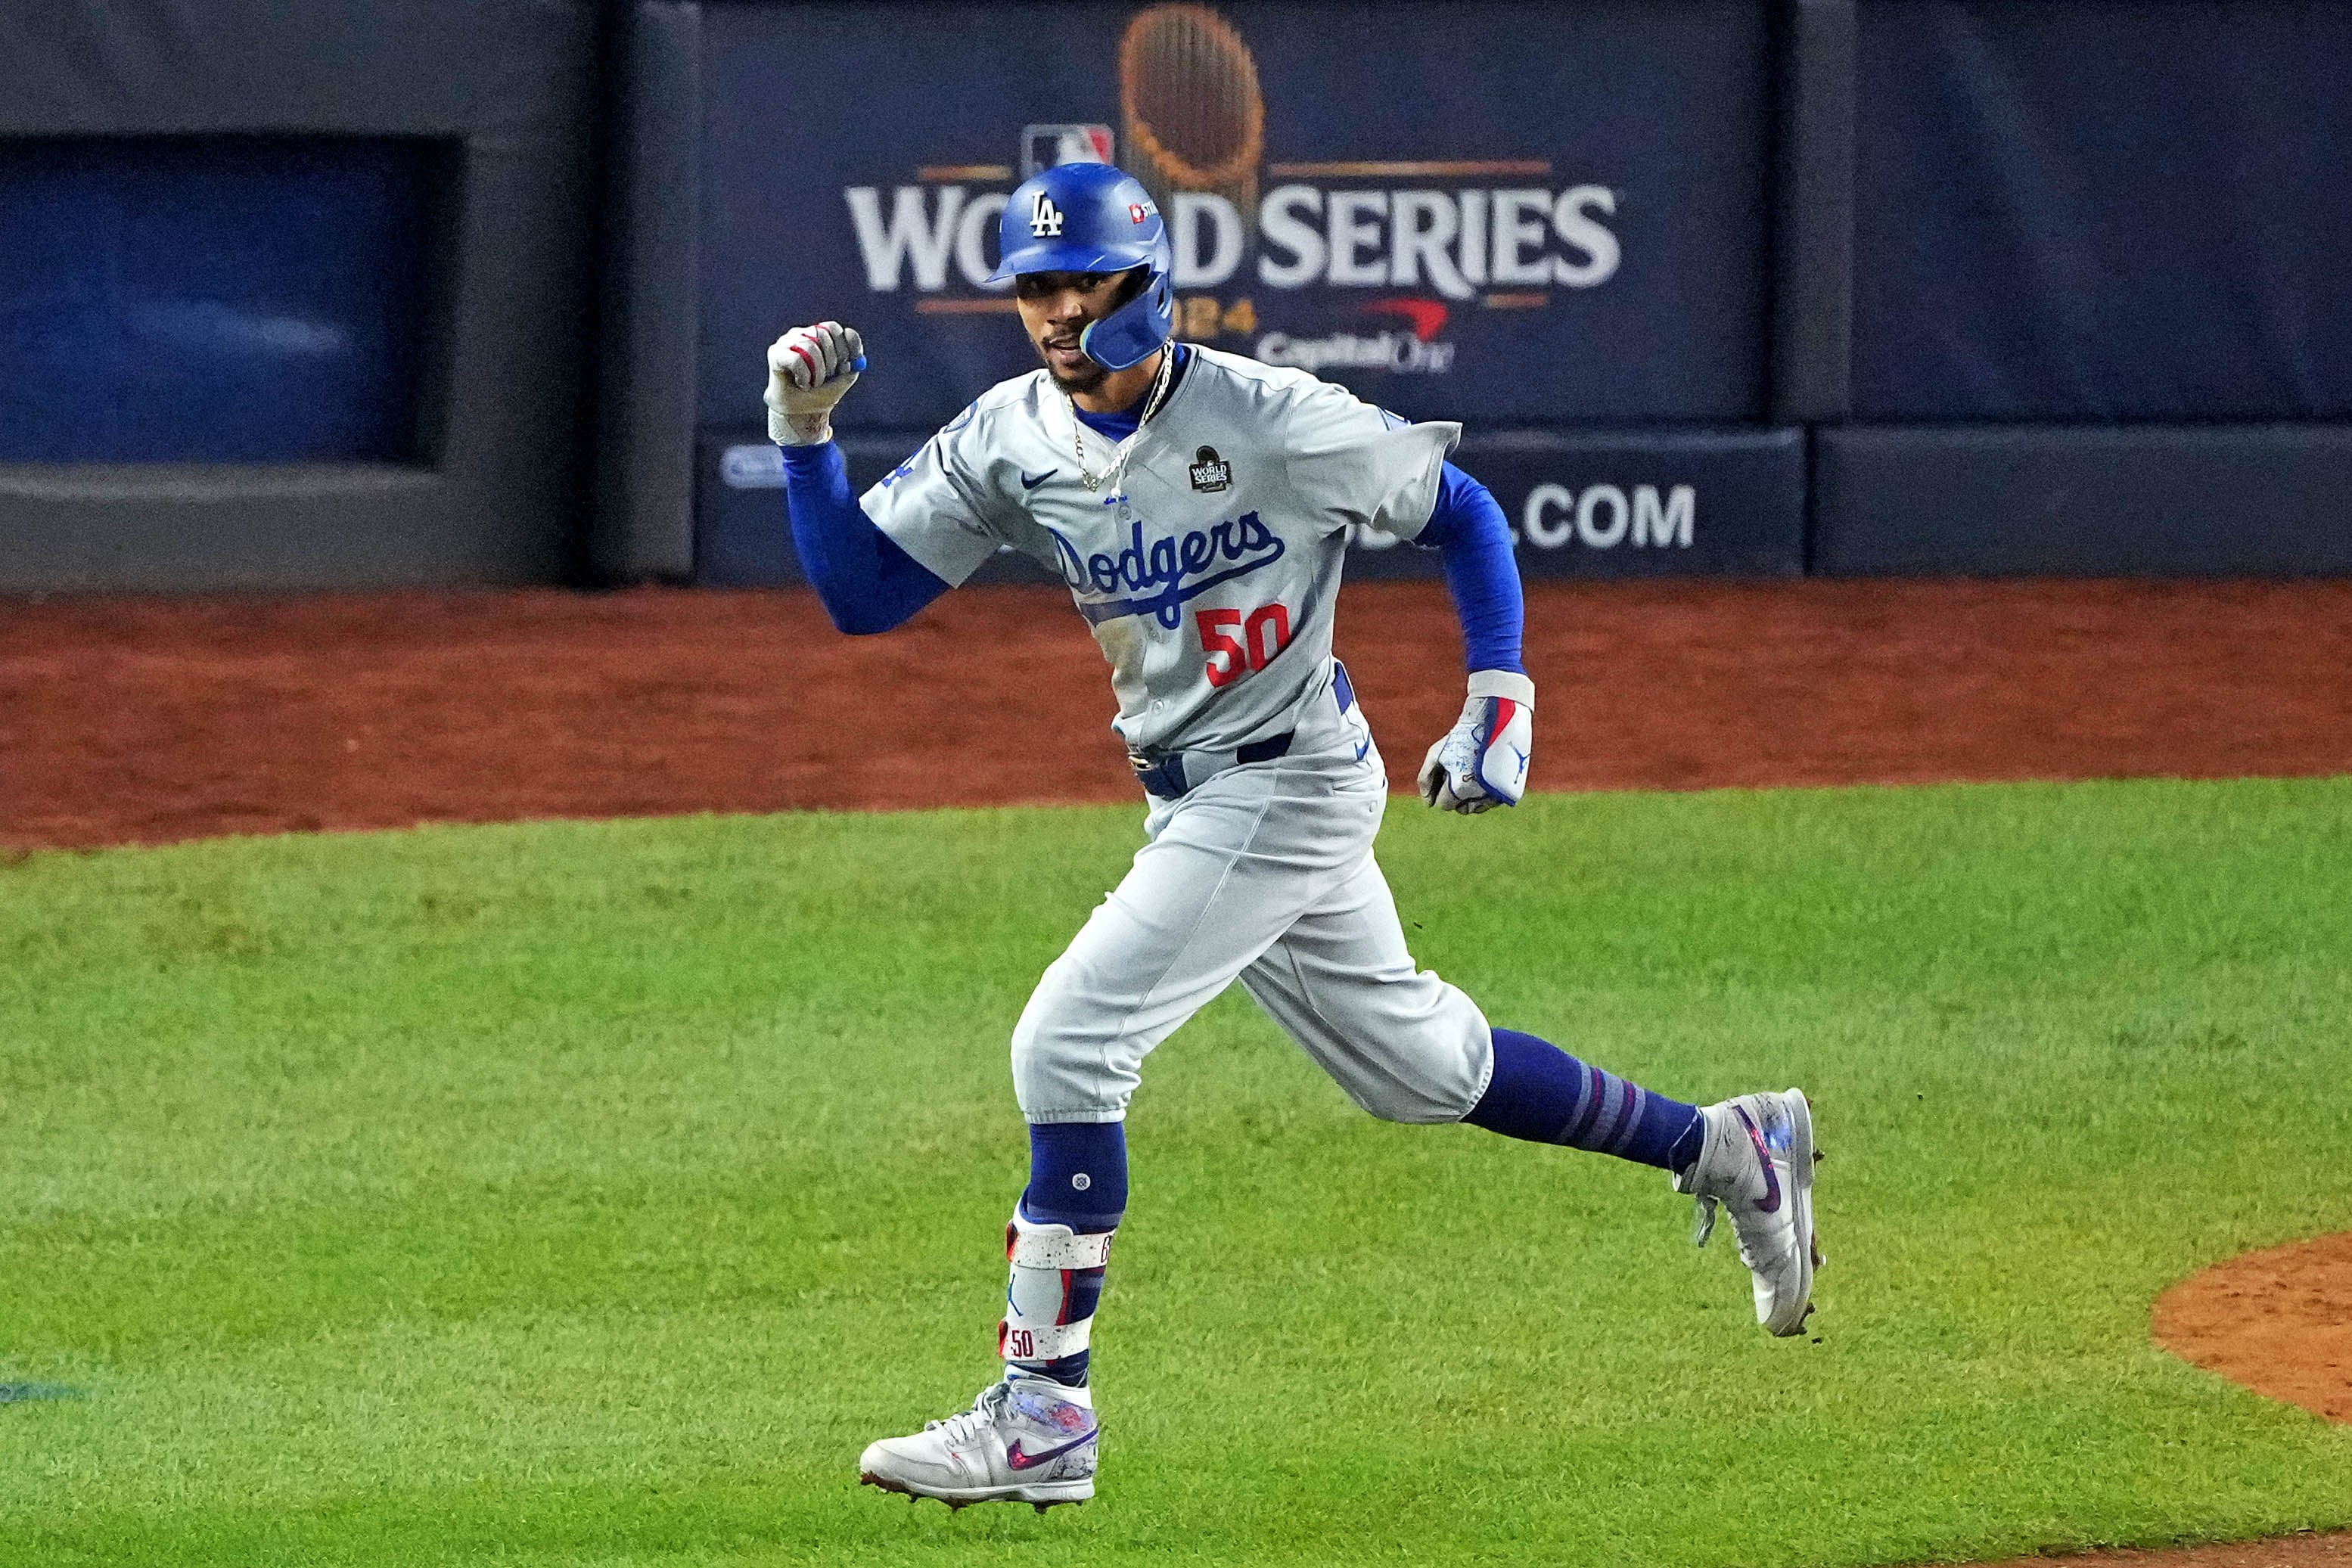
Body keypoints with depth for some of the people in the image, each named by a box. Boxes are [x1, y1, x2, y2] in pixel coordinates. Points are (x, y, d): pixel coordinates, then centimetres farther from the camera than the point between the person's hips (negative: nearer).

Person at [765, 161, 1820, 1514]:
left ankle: (1043, 1413, -13)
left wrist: (1499, 704, -13)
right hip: (1191, 797, 8)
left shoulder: (1272, 420, -18)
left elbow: (1461, 512, -6)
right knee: (1414, 1063, 19)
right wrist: (808, 438, -14)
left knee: (1070, 1045, -18)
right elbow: (863, 593, -1)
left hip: (1294, 783, -7)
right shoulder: (1009, 442, -2)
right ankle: (1725, 1152, 37)